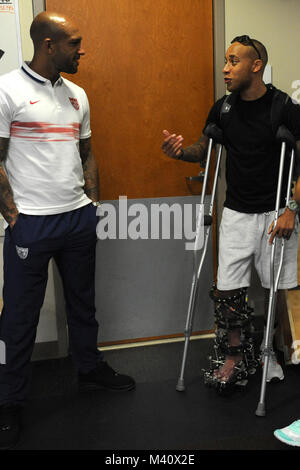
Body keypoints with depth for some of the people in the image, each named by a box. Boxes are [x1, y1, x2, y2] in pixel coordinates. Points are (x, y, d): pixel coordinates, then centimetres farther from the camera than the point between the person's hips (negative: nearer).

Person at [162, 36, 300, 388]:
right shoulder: (223, 108, 3)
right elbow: (203, 150, 14)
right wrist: (181, 151, -8)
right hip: (236, 212, 3)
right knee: (227, 291, 2)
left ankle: (269, 351, 31)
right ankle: (234, 353, 24)